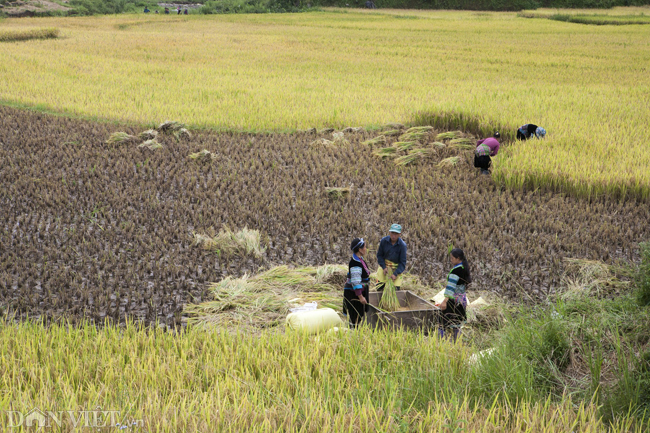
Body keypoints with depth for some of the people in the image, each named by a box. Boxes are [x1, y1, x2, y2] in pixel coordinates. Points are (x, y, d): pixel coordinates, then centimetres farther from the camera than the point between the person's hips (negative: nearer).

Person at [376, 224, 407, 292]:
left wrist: (395, 274, -24)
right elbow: (379, 255, -1)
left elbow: (402, 262, -13)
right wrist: (384, 267, -14)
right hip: (384, 265, 1)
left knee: (395, 289, -4)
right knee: (379, 288, -4)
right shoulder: (384, 241, -13)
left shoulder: (402, 245, -18)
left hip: (396, 268, -1)